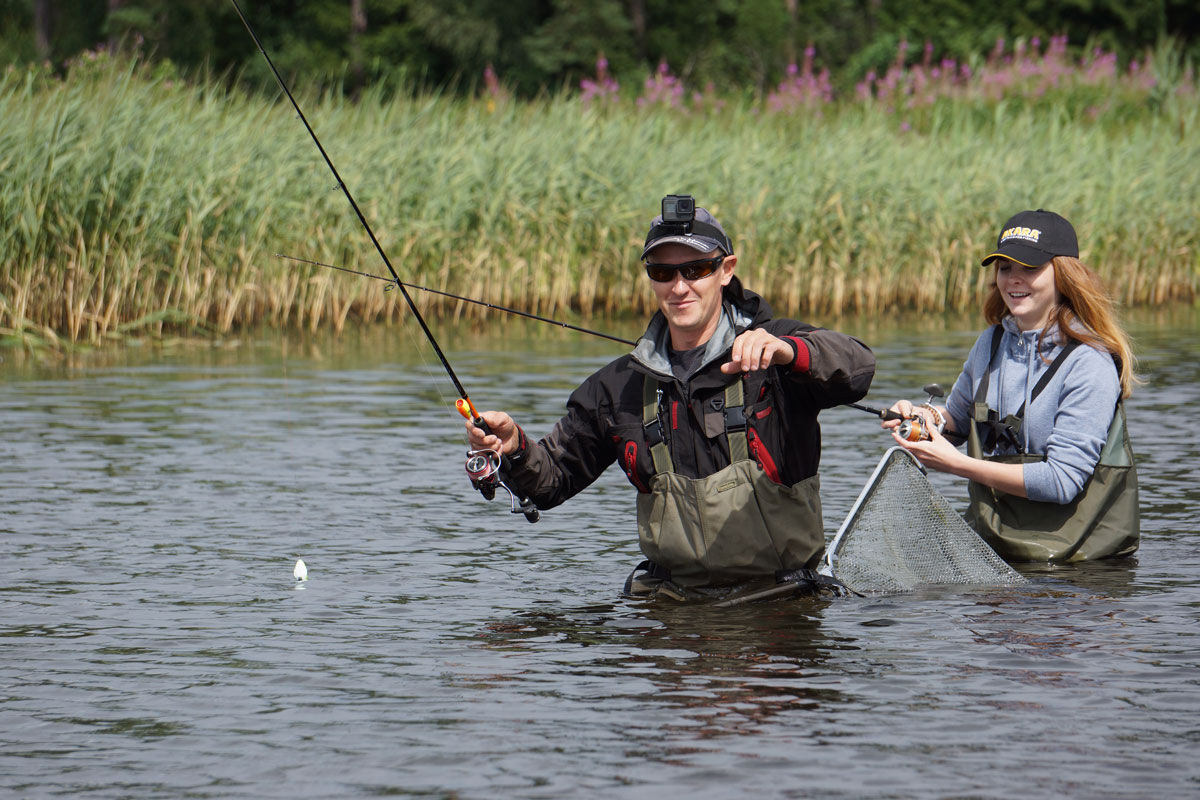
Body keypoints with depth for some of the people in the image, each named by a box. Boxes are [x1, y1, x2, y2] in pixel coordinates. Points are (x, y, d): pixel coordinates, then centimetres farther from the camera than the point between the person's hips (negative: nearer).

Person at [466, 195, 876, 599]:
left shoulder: (774, 353, -2)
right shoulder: (621, 385, 11)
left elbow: (857, 367, -22)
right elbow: (554, 479, 18)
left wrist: (786, 351, -42)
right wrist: (516, 449, -4)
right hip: (671, 596, 3)